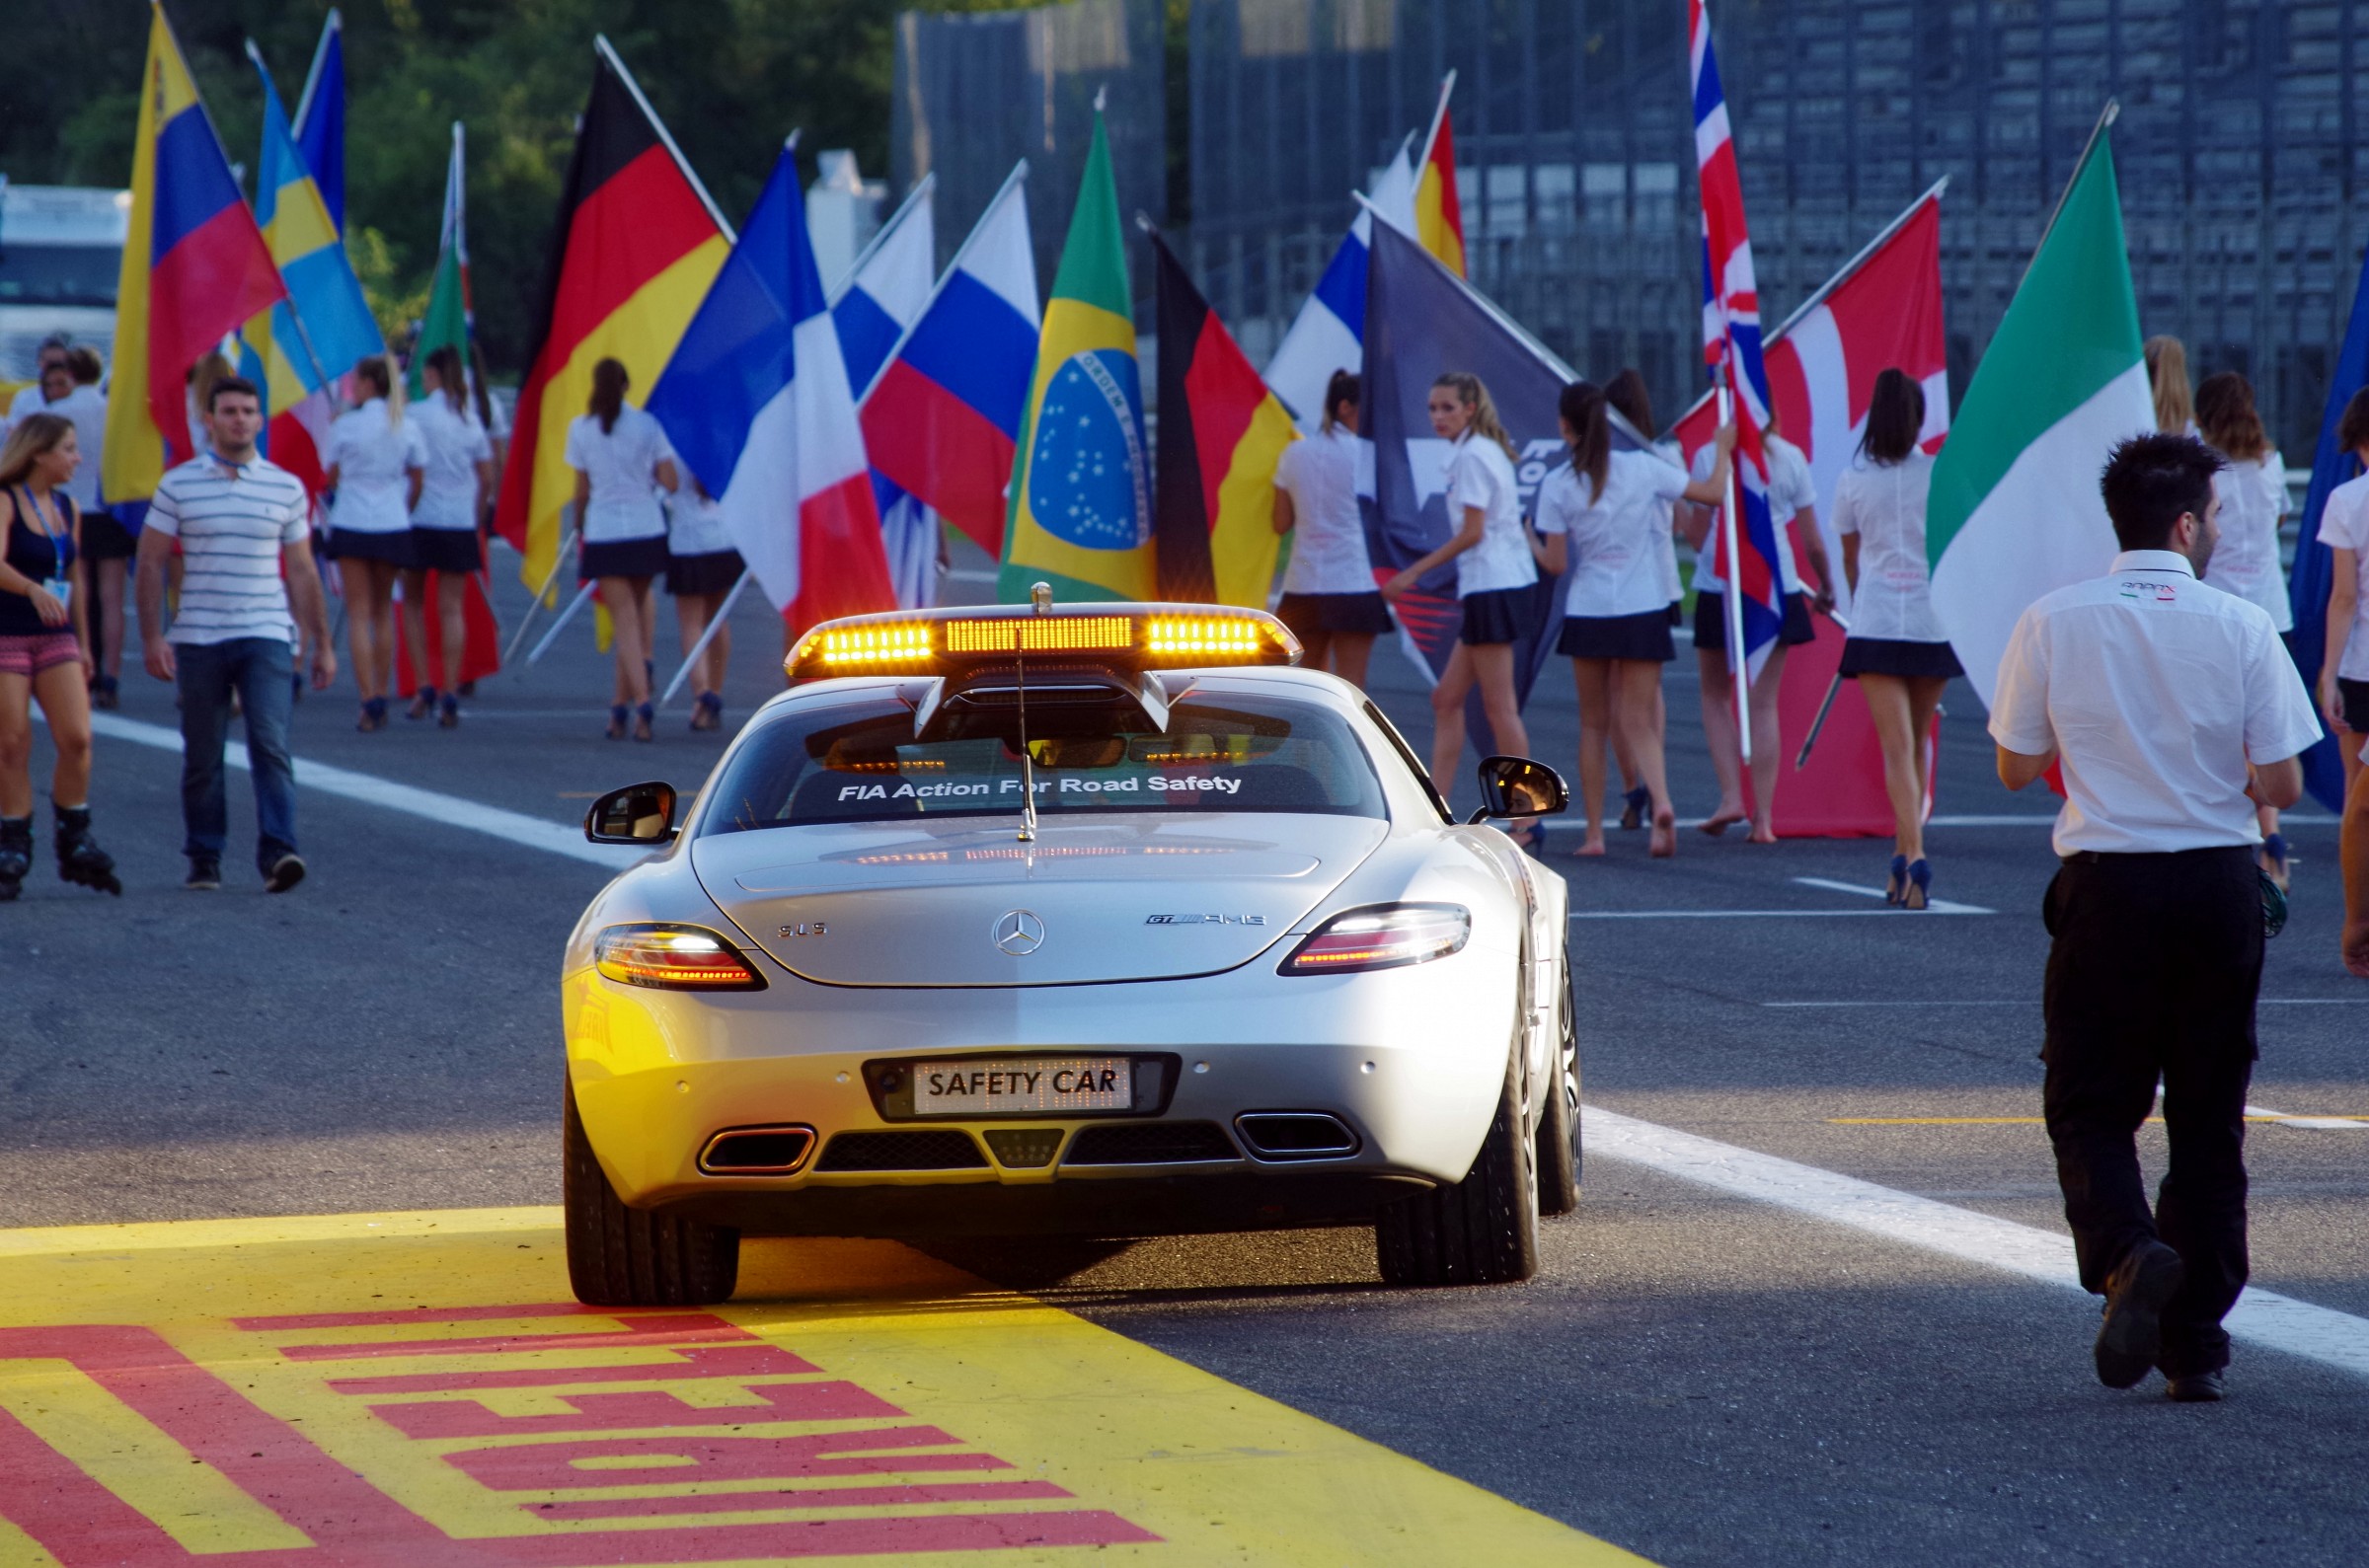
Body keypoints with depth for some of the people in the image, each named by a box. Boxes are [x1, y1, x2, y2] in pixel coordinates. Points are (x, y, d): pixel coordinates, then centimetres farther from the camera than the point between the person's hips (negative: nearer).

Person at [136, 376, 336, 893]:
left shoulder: (287, 487, 7)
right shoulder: (178, 484, 3)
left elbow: (302, 572, 12)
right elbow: (150, 565, 4)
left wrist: (321, 645, 11)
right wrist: (152, 637, -6)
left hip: (266, 637, 0)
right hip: (197, 639, 0)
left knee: (270, 744, -14)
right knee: (202, 756, 5)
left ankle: (277, 853, -20)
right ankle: (204, 860, 16)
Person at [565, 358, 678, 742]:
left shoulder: (580, 428, -2)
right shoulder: (647, 425, -1)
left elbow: (582, 491, 1)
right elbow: (670, 482, -5)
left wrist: (580, 527, 16)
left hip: (604, 533, -1)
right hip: (647, 531, 1)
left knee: (626, 621, -4)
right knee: (637, 613, 15)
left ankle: (641, 701, -19)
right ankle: (622, 702, 16)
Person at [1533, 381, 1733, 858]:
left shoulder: (1559, 485, -6)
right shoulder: (1643, 468, -4)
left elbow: (1555, 564, -5)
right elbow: (1713, 492, 3)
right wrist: (1723, 449, 21)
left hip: (1588, 616, -1)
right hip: (1643, 615, 1)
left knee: (1594, 723, 13)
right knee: (1639, 721, 3)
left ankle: (1595, 833, 13)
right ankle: (1661, 803, -25)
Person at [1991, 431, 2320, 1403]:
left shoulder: (2052, 624, -5)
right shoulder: (2241, 629, -8)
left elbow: (2017, 767, 3)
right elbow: (2280, 786, -7)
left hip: (2106, 886, -1)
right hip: (2220, 886, 1)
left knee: (2088, 1104, 8)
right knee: (2209, 1118, 11)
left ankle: (2125, 1251, -22)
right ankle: (2197, 1343, 12)